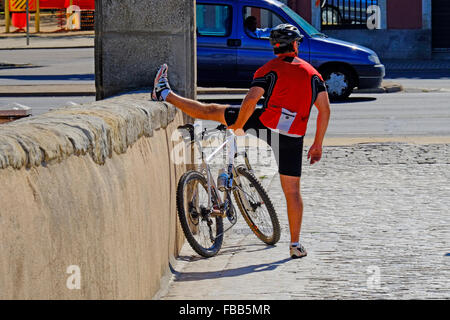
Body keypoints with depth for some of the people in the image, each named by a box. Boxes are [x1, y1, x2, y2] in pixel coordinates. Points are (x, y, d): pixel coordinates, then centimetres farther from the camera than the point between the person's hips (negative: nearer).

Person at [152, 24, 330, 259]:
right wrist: (317, 144, 13)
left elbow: (251, 100, -15)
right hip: (293, 139, 2)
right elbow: (325, 110, 6)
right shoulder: (312, 73, 10)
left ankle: (165, 94, 17)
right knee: (292, 191, 10)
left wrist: (238, 126, 0)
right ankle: (295, 244, 9)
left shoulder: (269, 70, 0)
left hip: (265, 125, -2)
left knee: (213, 111, 13)